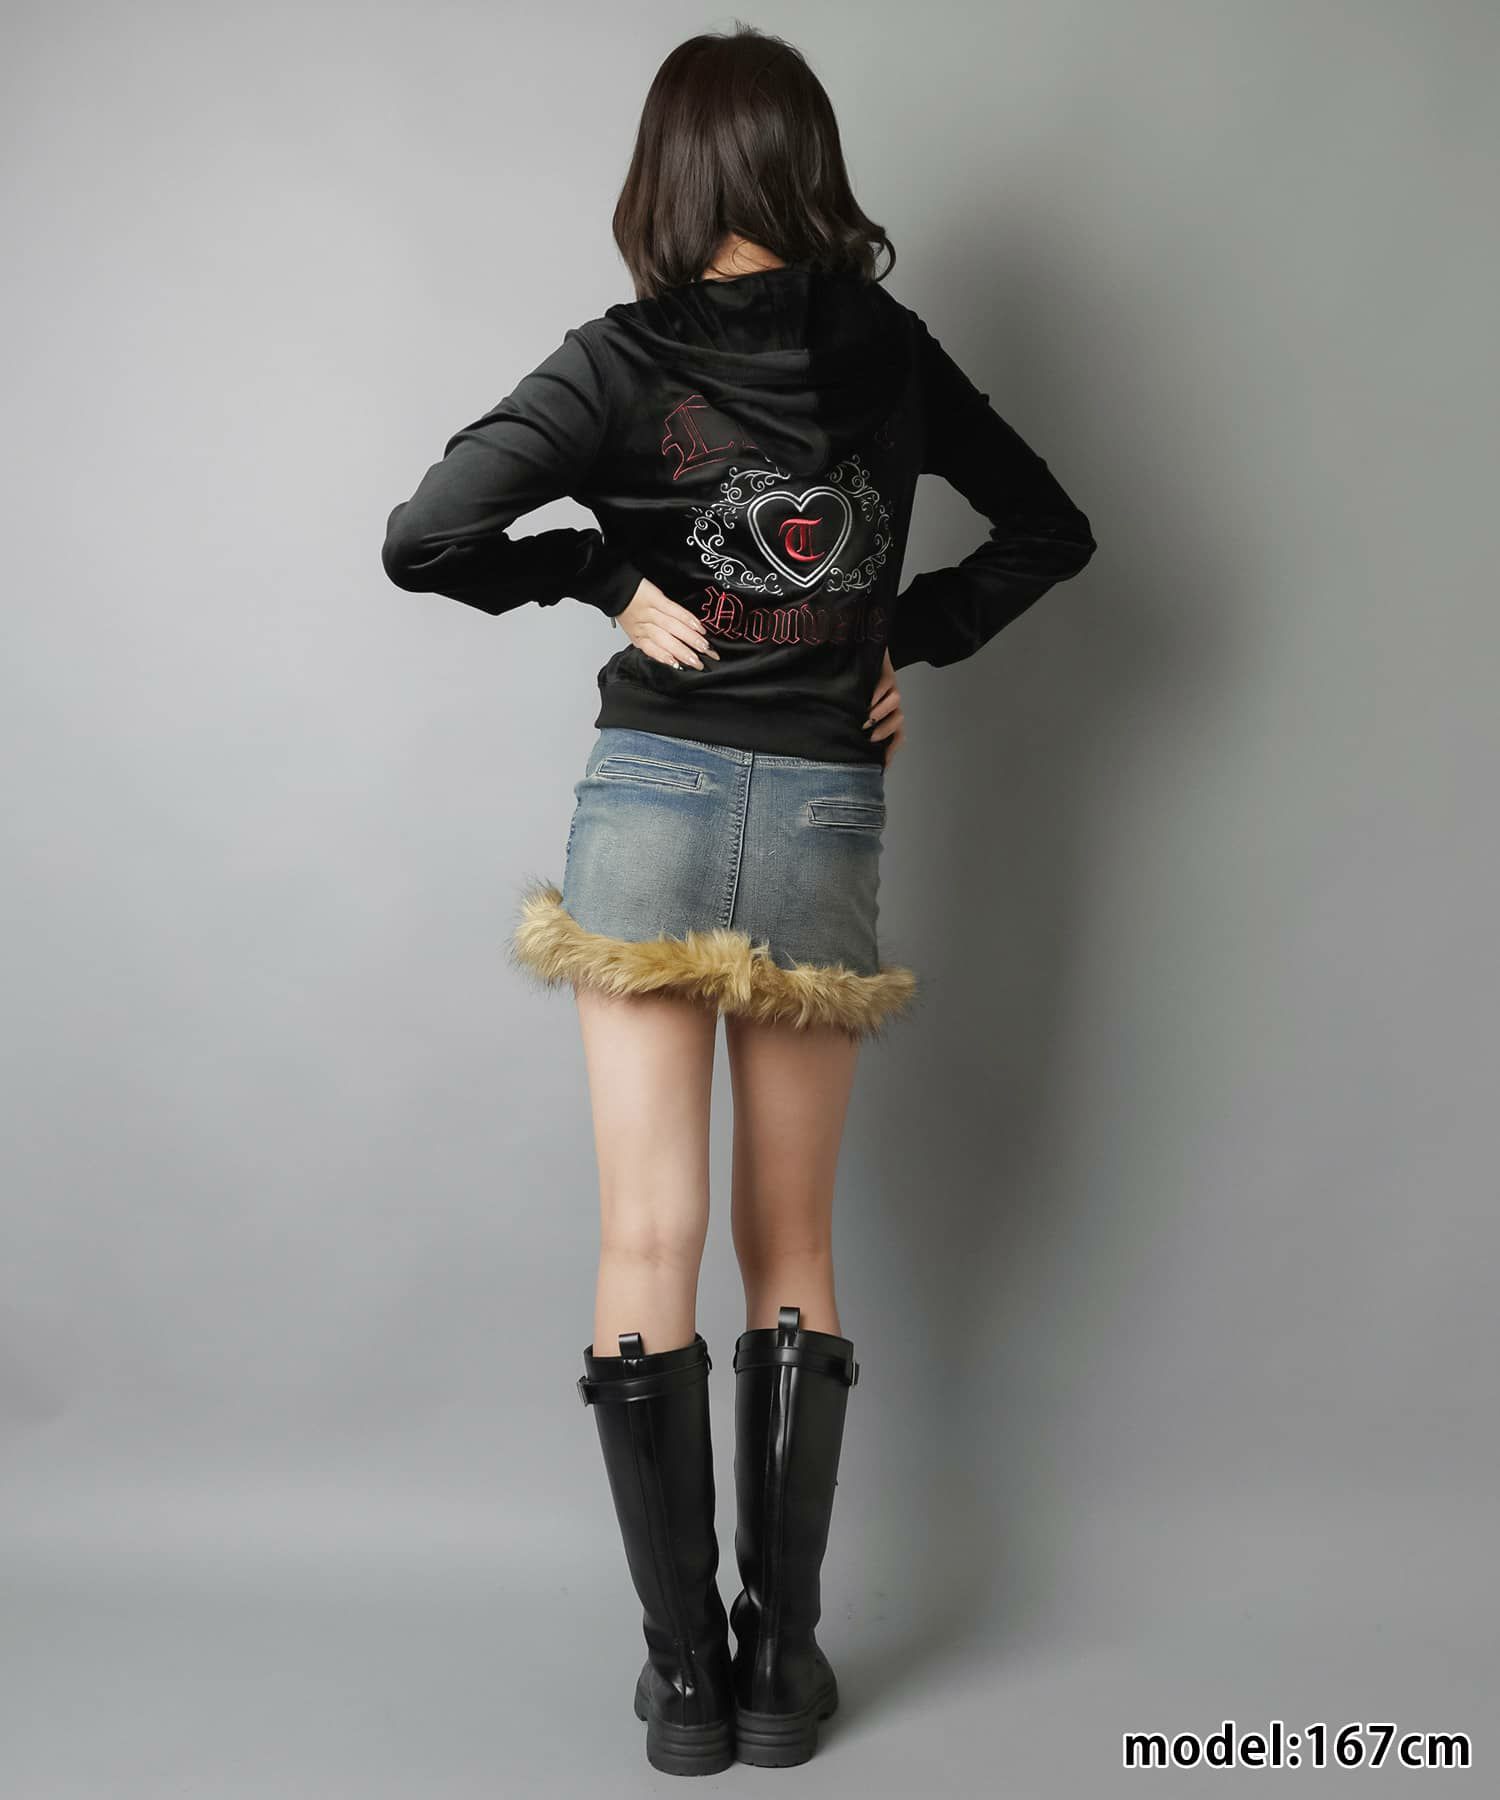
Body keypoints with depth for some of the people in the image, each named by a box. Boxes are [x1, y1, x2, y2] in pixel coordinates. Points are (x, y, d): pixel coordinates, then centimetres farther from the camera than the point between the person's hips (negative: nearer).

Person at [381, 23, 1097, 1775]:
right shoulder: (885, 348, 5)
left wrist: (600, 571, 0)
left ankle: (685, 1676, 11)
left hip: (652, 798, -2)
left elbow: (422, 540, -12)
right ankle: (784, 1663, 19)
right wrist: (908, 641, 12)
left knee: (651, 1243, 4)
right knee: (793, 1248, 12)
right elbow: (1048, 530, 15)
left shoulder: (621, 361, -4)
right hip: (829, 814, 3)